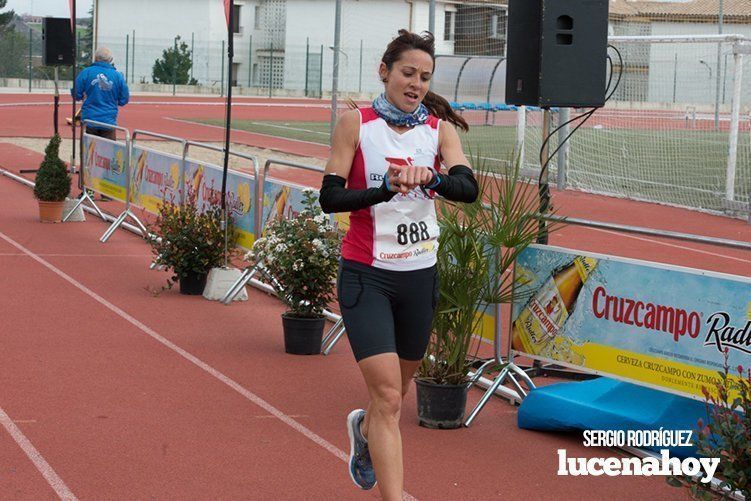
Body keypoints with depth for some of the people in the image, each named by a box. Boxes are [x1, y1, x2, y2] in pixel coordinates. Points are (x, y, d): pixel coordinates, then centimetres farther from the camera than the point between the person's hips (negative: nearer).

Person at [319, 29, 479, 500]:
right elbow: (330, 196, -12)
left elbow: (468, 187, -14)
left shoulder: (440, 127, 1)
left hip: (420, 275, 4)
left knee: (398, 388, 20)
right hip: (366, 277, -4)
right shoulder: (356, 123, -6)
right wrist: (386, 188, -26)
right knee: (387, 396, -14)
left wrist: (429, 177, -34)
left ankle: (364, 429, 54)